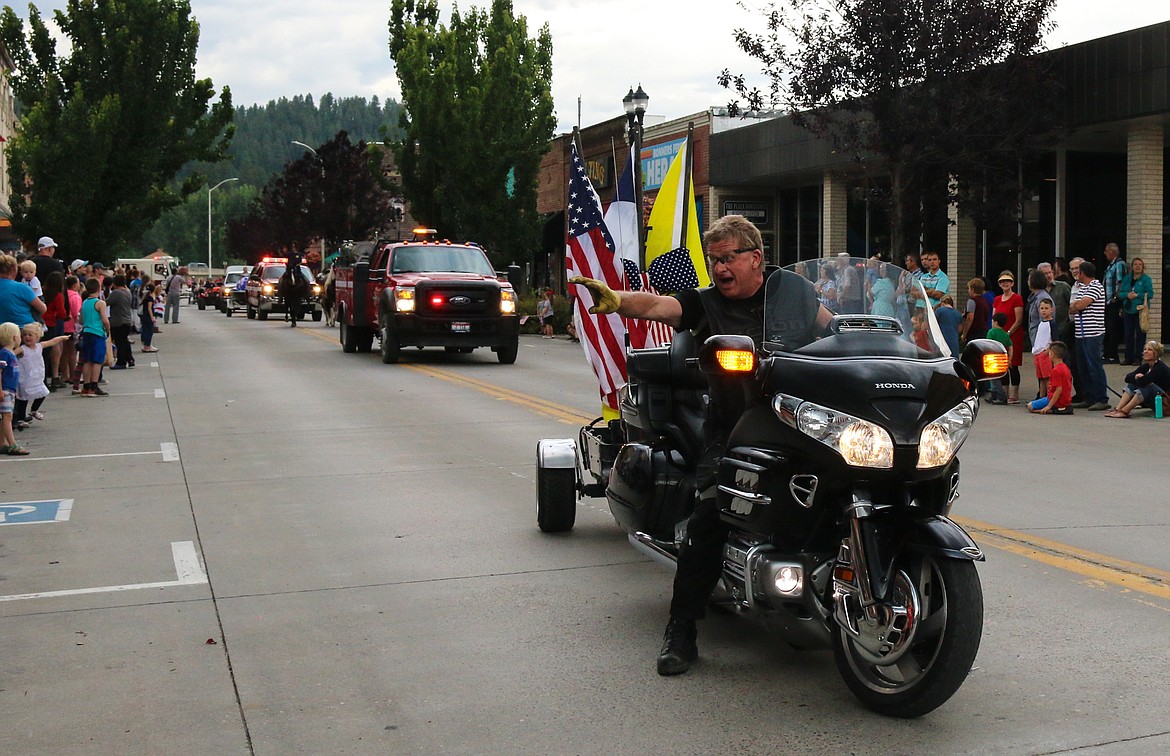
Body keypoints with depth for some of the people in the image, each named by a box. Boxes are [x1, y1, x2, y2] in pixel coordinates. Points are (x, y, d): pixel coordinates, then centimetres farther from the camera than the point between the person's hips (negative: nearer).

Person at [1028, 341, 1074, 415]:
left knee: (1030, 406, -5)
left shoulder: (1056, 370, -19)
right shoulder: (1066, 368, 10)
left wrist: (1049, 406, -23)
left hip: (1058, 403, -9)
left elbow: (1059, 390, -24)